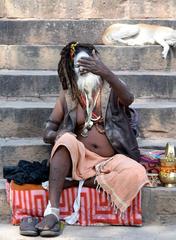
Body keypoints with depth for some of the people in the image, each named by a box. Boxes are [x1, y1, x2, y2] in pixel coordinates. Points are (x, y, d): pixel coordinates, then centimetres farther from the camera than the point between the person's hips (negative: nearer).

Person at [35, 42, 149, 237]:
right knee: (67, 140, -31)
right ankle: (52, 212, -37)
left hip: (110, 161, -1)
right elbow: (47, 134, 7)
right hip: (80, 159, 1)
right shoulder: (68, 95, 8)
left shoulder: (110, 90, 3)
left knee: (137, 173, -31)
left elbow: (128, 99, -23)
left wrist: (106, 72, -40)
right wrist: (60, 136, -19)